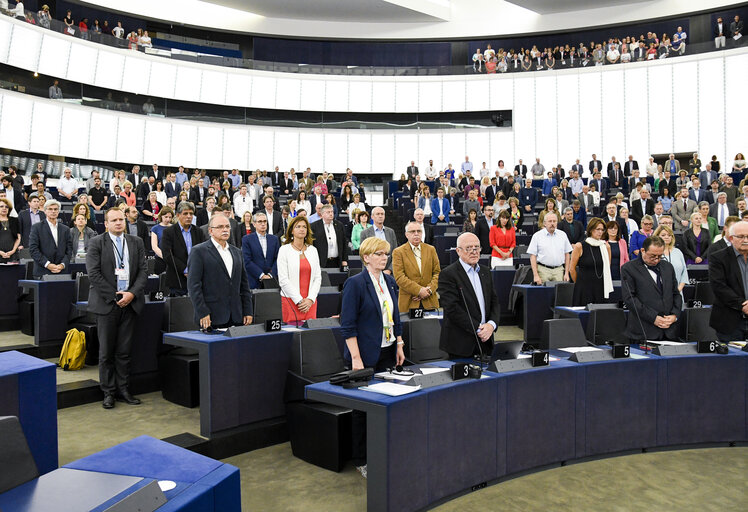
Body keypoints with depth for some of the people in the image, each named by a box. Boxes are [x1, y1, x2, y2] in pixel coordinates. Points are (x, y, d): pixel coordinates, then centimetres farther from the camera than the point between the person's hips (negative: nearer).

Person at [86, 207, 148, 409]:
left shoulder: (136, 242, 10)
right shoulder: (96, 243, 0)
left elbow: (143, 270, 6)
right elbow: (93, 274, -7)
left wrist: (132, 293, -8)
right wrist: (114, 296, -10)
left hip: (130, 302, 3)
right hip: (106, 303, -2)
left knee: (124, 351, 8)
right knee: (106, 352, 3)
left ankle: (123, 390, 16)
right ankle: (108, 392, 13)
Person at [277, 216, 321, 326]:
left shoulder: (312, 250, 11)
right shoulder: (284, 250, -1)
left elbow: (318, 277, 8)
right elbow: (283, 280, -7)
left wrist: (310, 299, -5)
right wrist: (299, 300, -10)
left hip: (310, 301, 3)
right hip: (291, 300, -3)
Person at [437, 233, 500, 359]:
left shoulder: (485, 272, 13)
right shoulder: (447, 274, -10)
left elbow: (494, 302, 12)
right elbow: (452, 309, -17)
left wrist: (491, 324, -8)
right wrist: (478, 329, -16)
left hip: (485, 341, 6)